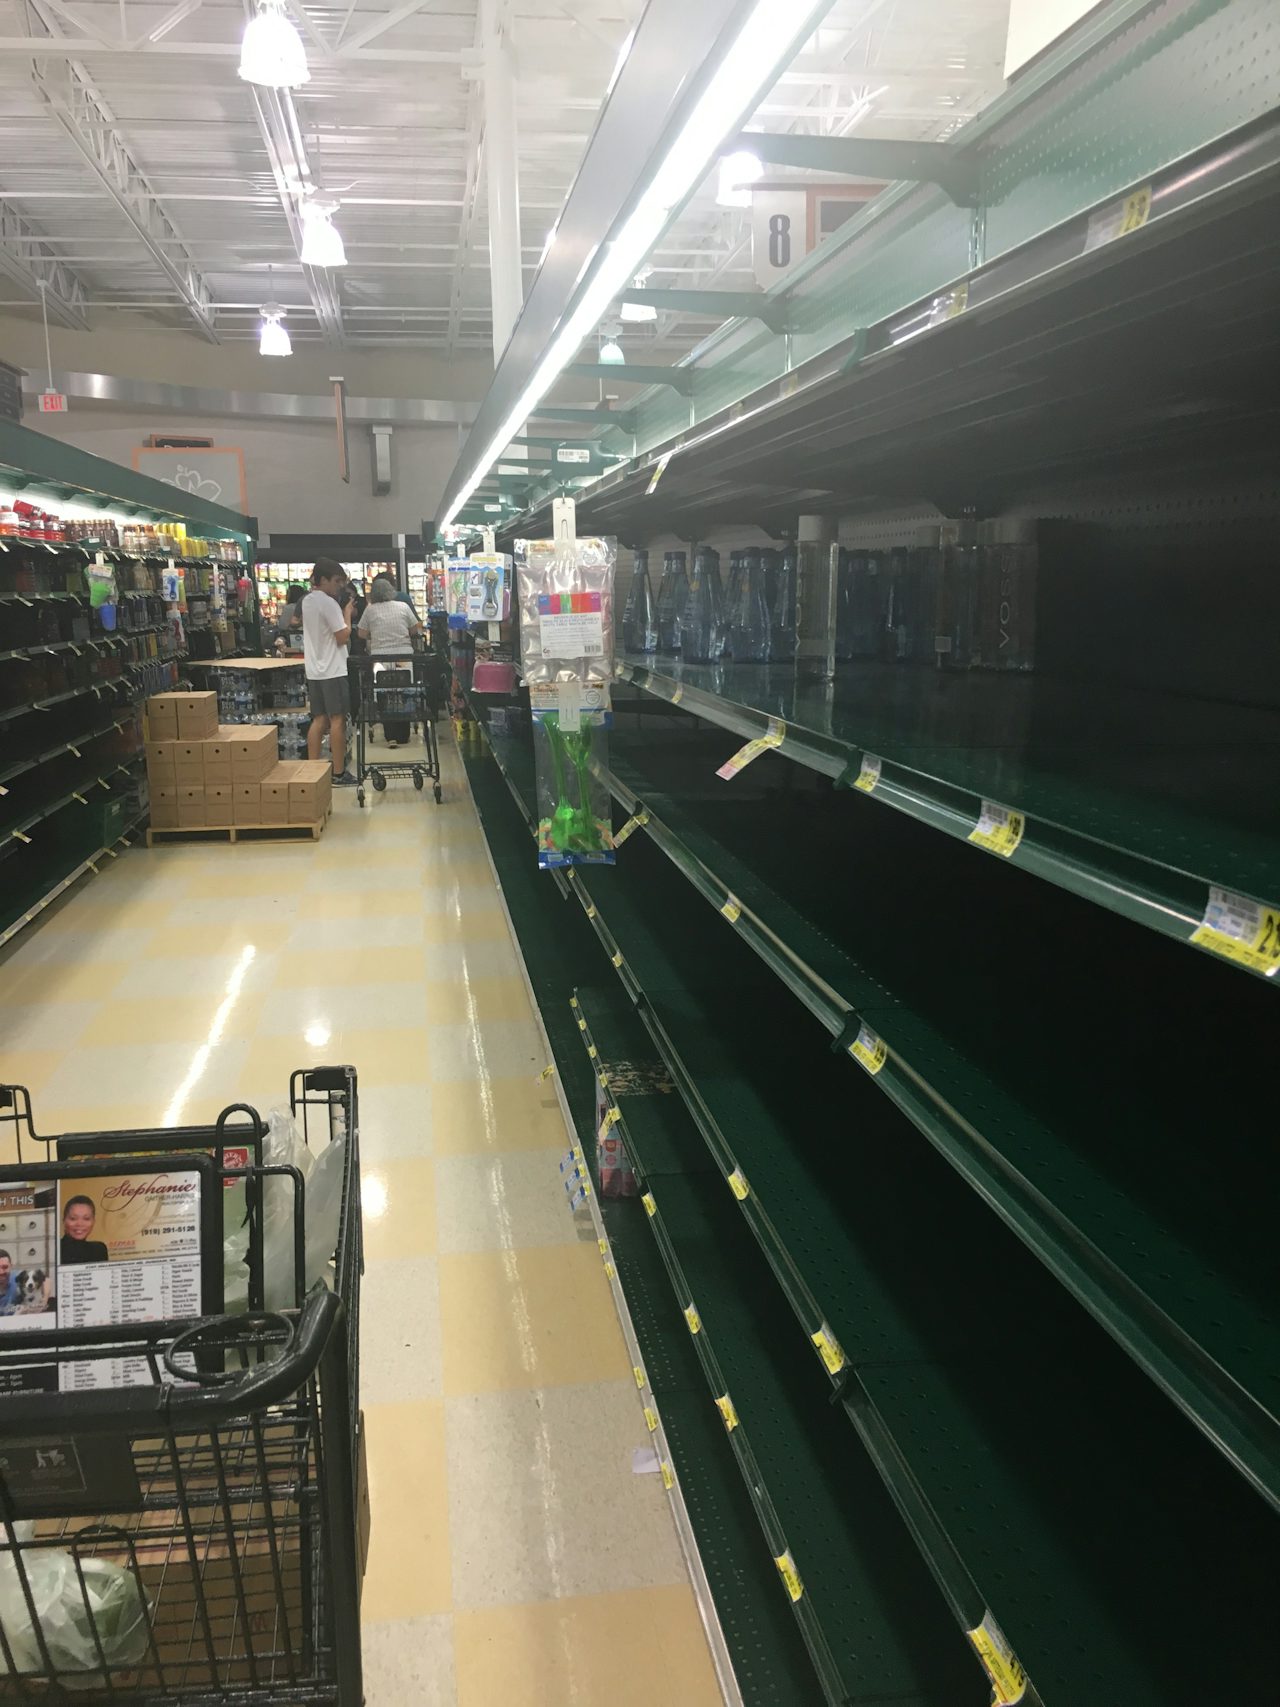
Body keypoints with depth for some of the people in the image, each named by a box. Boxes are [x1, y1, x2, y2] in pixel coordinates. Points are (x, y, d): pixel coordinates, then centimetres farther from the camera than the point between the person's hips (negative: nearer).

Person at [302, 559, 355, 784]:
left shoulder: (307, 601, 12)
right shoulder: (329, 603, -15)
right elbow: (343, 637, -16)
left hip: (314, 670, 8)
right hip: (333, 670, -8)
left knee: (319, 720, 11)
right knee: (337, 720, -2)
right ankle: (339, 772, 0)